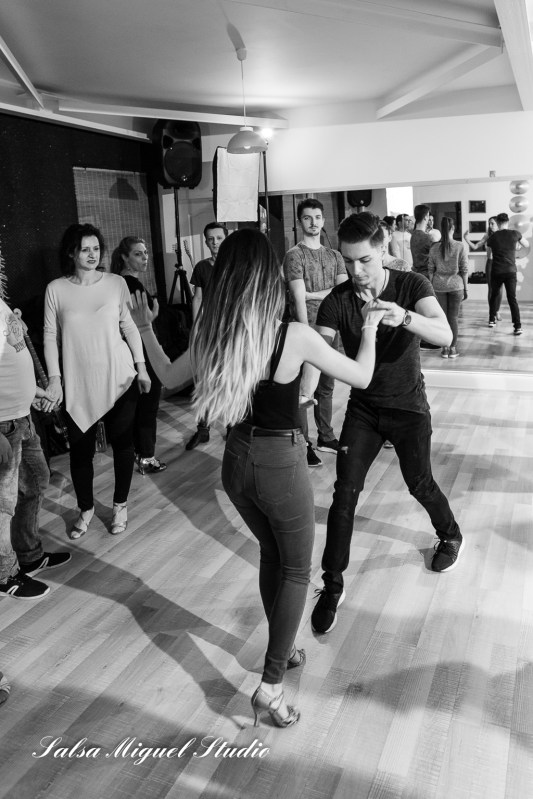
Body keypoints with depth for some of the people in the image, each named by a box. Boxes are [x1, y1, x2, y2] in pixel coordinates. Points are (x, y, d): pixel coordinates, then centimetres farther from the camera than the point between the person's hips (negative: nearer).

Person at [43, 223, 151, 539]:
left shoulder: (116, 283, -1)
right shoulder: (56, 289, -3)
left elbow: (129, 326, 5)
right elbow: (50, 336, 0)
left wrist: (141, 366, 2)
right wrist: (54, 379, -6)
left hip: (119, 379, 1)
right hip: (79, 383, 0)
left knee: (122, 443, 9)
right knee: (80, 450, 5)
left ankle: (121, 505, 29)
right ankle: (86, 508, 28)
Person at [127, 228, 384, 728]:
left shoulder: (210, 336, -8)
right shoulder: (295, 337, -20)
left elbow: (168, 377, 11)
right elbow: (361, 377, -6)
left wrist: (144, 328, 24)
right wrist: (369, 328, 11)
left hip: (236, 463, 5)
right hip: (281, 466, -5)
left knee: (271, 554, 27)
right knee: (296, 571, 16)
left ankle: (283, 648, 43)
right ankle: (271, 686, 15)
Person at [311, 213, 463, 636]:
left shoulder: (412, 286, -17)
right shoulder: (338, 300, -14)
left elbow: (445, 336, -33)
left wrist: (404, 317, -53)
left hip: (408, 406, -1)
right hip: (363, 407, 1)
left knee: (419, 483, 12)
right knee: (345, 492, -6)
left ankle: (451, 535, 46)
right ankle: (333, 585, 8)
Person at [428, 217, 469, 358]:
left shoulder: (434, 248, -1)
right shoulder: (459, 246, -6)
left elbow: (431, 271, 2)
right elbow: (464, 270, -4)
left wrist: (431, 287, 11)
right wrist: (466, 288, 5)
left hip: (439, 286, 1)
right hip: (455, 285, -1)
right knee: (454, 317, 6)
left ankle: (445, 349, 11)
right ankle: (453, 348, 10)